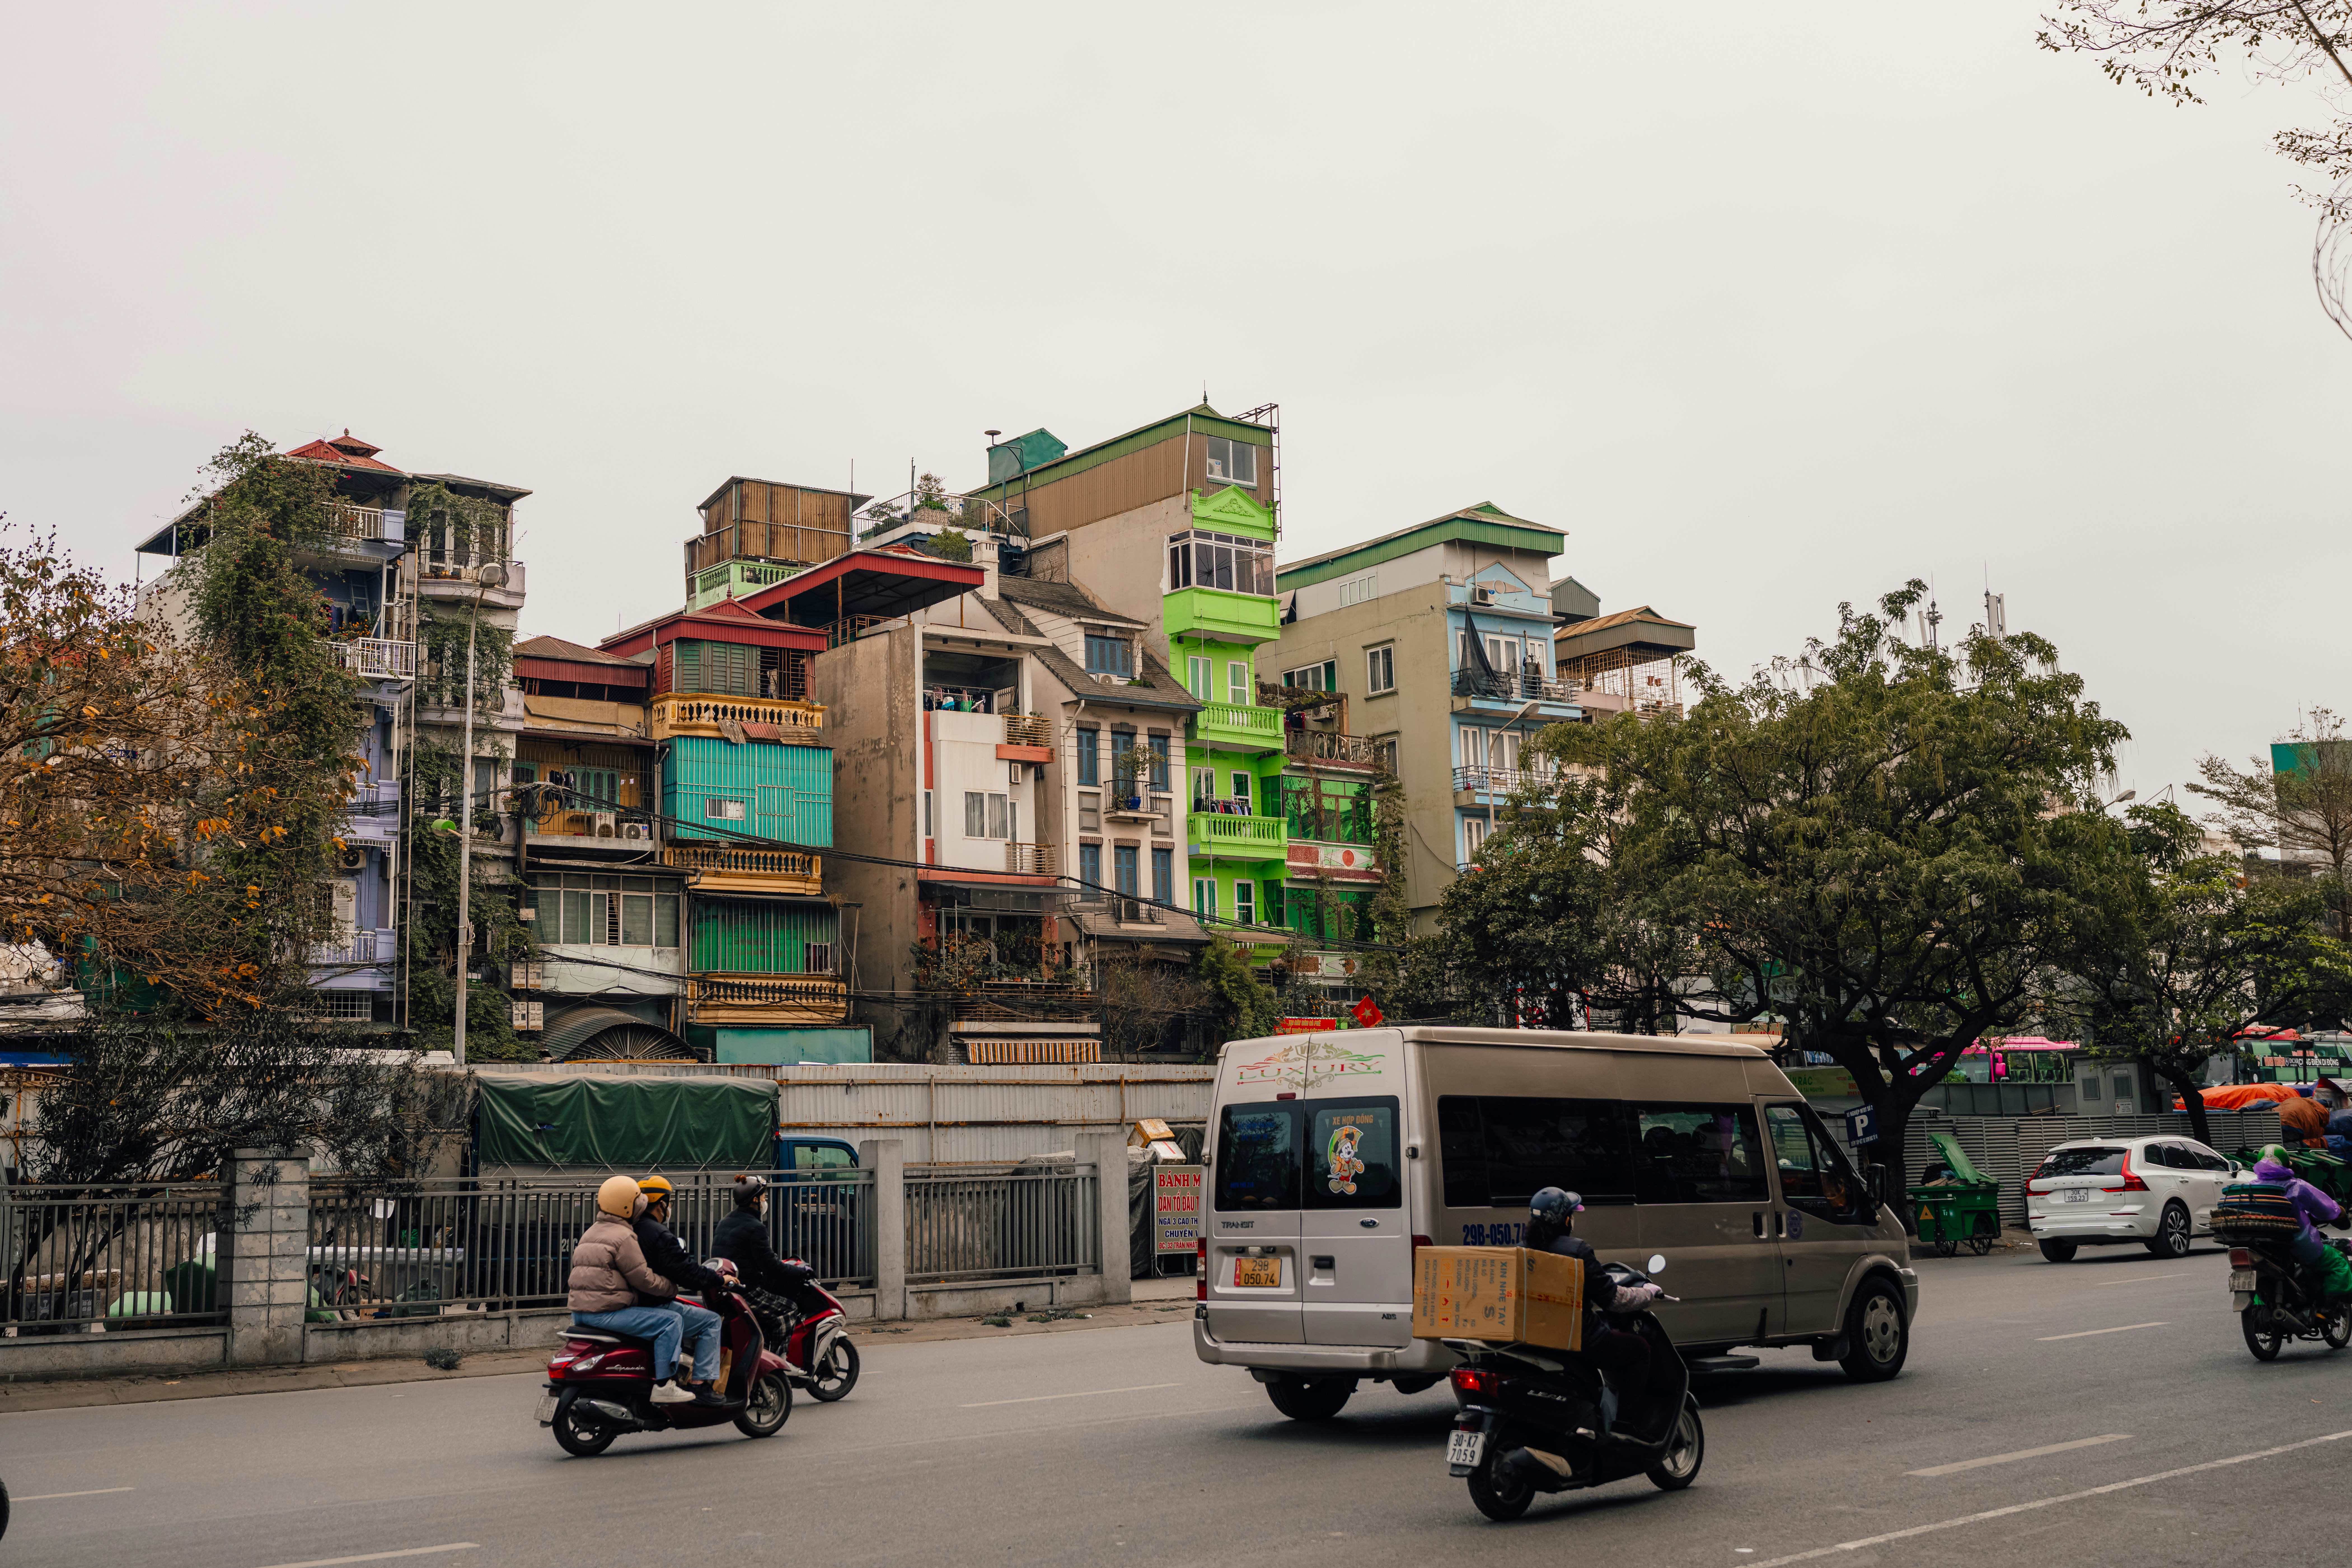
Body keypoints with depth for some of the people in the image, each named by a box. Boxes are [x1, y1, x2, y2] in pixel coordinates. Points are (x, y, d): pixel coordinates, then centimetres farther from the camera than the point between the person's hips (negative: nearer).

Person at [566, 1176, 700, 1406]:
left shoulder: (590, 1233, 19)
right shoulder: (623, 1237, -12)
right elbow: (643, 1279, -13)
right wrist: (671, 1288, 1)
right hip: (606, 1313, -10)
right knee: (672, 1320, -11)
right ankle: (663, 1385, -14)